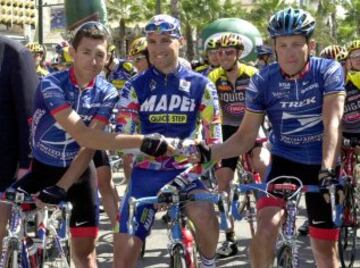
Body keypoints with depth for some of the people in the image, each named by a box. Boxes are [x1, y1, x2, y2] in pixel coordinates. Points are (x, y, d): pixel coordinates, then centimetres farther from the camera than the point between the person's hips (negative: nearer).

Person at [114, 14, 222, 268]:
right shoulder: (135, 87, -2)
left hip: (183, 170, -1)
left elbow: (214, 136, -1)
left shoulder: (200, 85, -2)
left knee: (205, 215, -32)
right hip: (145, 174, 1)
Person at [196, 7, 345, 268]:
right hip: (284, 161, 1)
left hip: (320, 166, -1)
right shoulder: (263, 81, -11)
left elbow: (333, 123, -25)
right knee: (266, 227, -23)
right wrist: (208, 153, -25)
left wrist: (327, 170, -41)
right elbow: (245, 138, -7)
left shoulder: (329, 71, -15)